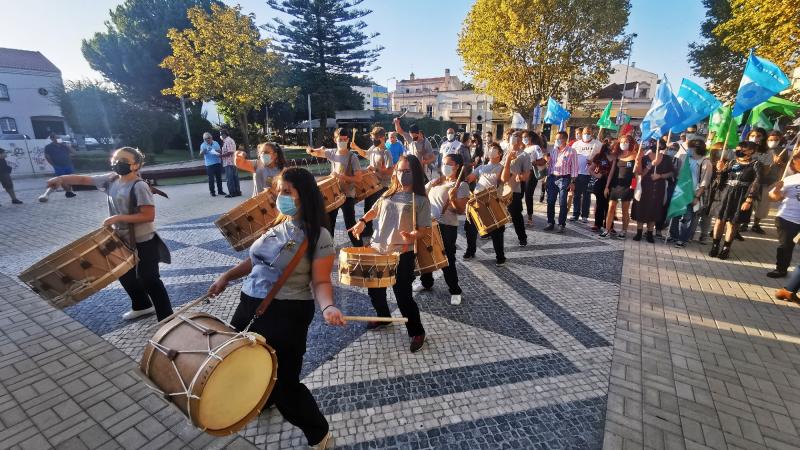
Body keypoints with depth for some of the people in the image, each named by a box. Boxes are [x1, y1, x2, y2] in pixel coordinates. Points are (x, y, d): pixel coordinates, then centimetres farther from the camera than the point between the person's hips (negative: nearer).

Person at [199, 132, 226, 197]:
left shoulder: (215, 143, 9)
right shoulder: (203, 145, 0)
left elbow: (220, 151, 10)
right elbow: (201, 153, -12)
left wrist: (218, 151, -13)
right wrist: (205, 149, -31)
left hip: (218, 163, 3)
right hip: (209, 164, -3)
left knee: (219, 178, 9)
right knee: (211, 179, -1)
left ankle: (220, 190, 18)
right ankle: (212, 192, 5)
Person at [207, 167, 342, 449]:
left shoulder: (319, 237, -17)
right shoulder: (275, 223, 4)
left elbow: (321, 282, -18)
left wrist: (327, 307, -35)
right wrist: (227, 276, 11)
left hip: (287, 314, -8)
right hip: (249, 304, 8)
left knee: (283, 381, -2)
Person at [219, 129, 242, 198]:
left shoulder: (227, 141, -14)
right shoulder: (231, 140, 17)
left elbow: (230, 152, -22)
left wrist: (221, 155, -13)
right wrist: (221, 152, 17)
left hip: (229, 163, -10)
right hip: (233, 162, 10)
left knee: (229, 179, -3)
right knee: (235, 178, 11)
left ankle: (232, 193, 1)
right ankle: (237, 191, 15)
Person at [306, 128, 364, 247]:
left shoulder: (352, 157, -11)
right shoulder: (332, 153, 3)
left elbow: (358, 178, -14)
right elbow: (317, 153, 12)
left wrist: (341, 176, -22)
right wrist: (311, 150, -11)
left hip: (348, 196, -5)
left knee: (350, 225, -3)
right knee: (329, 223, 14)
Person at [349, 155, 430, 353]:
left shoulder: (420, 200, -9)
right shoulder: (389, 194, 8)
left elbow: (425, 229, -13)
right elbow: (375, 210, 24)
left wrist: (412, 236, -33)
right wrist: (362, 221, 6)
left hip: (402, 254, -6)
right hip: (377, 249, 6)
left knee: (403, 295, -5)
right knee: (374, 289, 19)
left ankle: (417, 332, 18)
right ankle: (383, 318, 46)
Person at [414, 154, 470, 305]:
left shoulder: (462, 186, -6)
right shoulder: (436, 181, 12)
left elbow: (461, 211, -12)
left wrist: (452, 198, -27)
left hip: (447, 227, -6)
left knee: (447, 259, 0)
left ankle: (455, 291, 18)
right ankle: (426, 282, 38)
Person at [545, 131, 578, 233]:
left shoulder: (571, 152, -4)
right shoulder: (553, 150, 11)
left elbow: (574, 167, -5)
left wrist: (572, 182, -9)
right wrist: (548, 178, 10)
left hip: (564, 179, -5)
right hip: (552, 178, 5)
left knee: (562, 203, -2)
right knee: (550, 202, 4)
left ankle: (562, 224, 6)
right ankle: (550, 222, 15)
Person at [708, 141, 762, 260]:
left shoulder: (755, 165, -3)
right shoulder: (731, 162, 9)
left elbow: (756, 183, -8)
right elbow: (722, 179, 11)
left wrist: (749, 200, -16)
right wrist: (720, 170, -8)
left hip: (741, 197, -3)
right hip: (726, 194, 3)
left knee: (732, 223, 2)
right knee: (720, 220, 3)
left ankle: (726, 248, 12)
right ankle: (715, 246, 12)